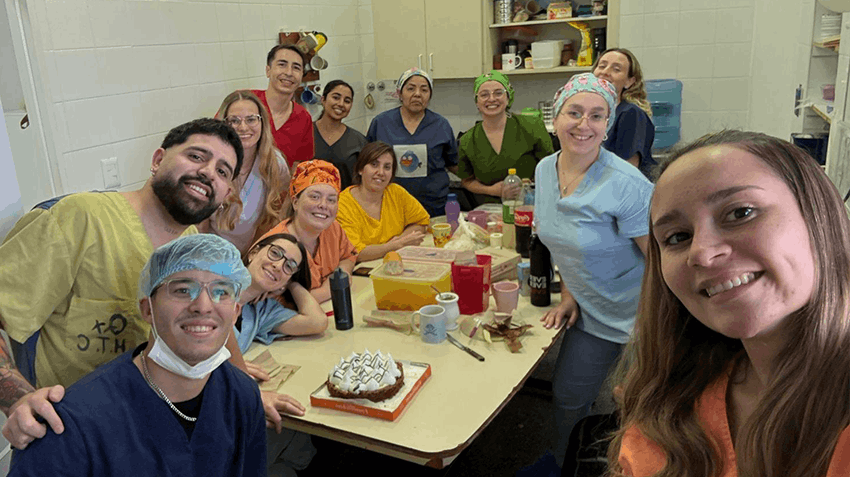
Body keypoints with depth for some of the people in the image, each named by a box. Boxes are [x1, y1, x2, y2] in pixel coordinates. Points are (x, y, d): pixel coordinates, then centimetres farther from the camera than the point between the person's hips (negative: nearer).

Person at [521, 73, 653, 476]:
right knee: (567, 393, 16)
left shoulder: (626, 185, -25)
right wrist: (568, 296, 7)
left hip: (636, 317, -6)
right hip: (590, 313, 6)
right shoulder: (544, 170, -3)